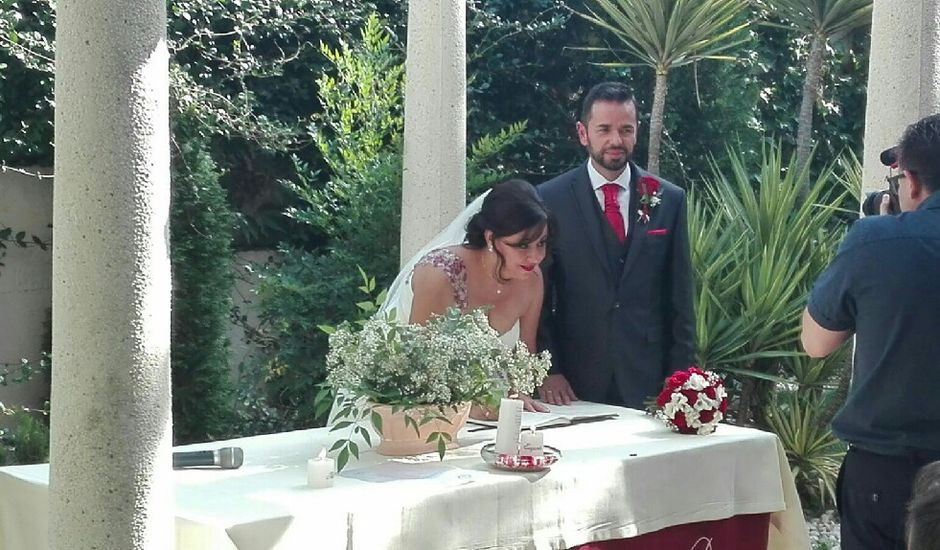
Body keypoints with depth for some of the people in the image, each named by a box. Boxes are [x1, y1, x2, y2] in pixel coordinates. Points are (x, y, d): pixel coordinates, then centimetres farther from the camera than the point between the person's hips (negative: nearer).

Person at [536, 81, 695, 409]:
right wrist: (548, 371, -5)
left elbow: (679, 299, 7)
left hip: (648, 382, 1)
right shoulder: (550, 200, 0)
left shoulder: (669, 200, 5)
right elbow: (539, 295, 2)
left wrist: (680, 381, 3)